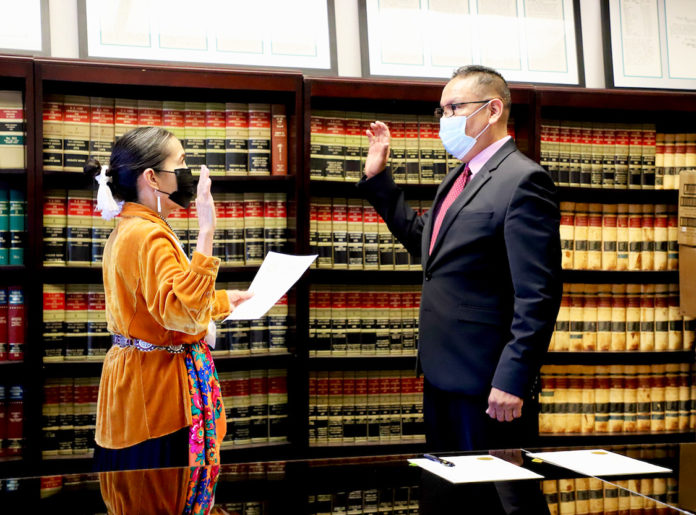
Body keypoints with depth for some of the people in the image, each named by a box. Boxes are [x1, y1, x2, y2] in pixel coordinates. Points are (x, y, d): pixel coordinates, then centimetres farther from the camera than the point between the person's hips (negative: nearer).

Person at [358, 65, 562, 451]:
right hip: (441, 373, 9)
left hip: (485, 381, -9)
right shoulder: (459, 177, 15)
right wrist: (377, 178, 22)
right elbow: (425, 240, 27)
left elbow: (538, 295, -20)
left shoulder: (523, 180, -15)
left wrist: (512, 380, -24)